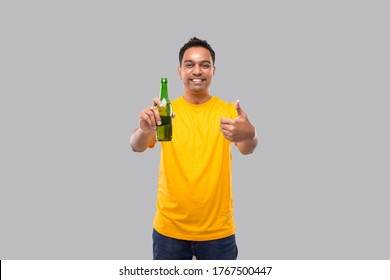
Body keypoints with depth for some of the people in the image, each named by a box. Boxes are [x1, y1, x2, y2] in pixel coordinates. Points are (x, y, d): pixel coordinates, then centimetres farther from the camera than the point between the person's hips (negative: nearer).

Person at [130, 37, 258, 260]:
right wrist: (145, 130, -40)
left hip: (218, 231, 0)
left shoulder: (228, 111, -4)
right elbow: (137, 146, -16)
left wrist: (249, 136, -44)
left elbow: (247, 148, -20)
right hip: (169, 229, 0)